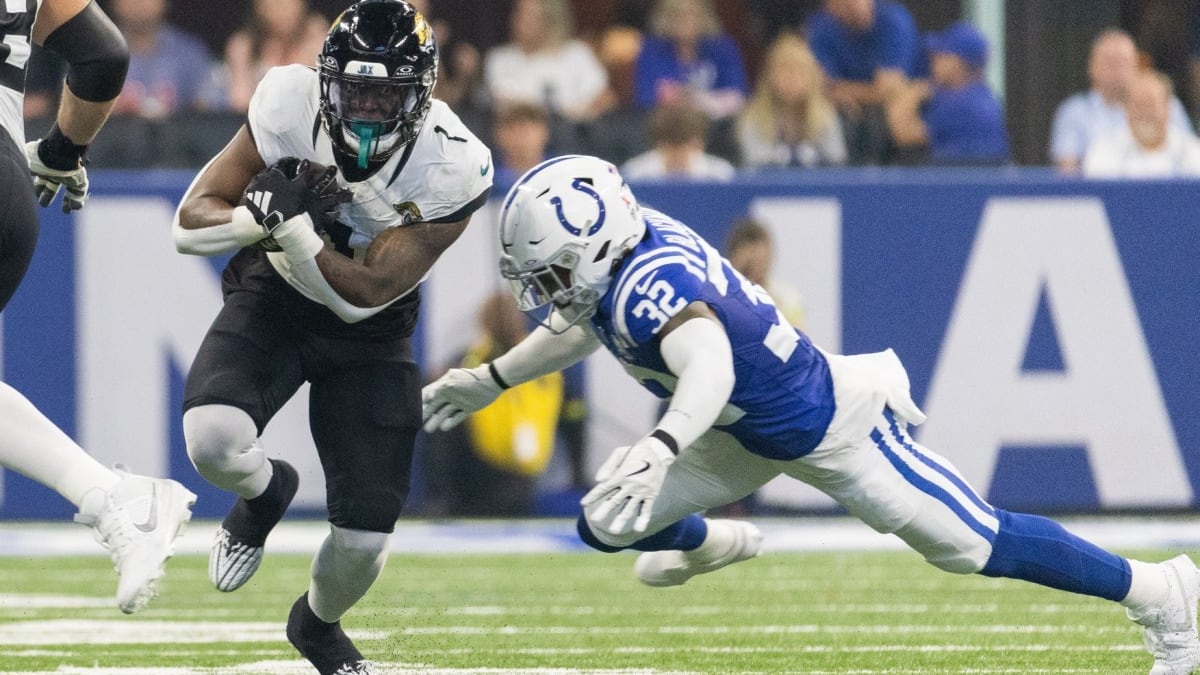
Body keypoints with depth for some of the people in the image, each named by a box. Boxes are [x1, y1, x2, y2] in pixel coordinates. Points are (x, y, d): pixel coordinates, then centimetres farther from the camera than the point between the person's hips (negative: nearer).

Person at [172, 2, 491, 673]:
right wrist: (264, 218, -35)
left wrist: (292, 222, -36)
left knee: (365, 539, -5)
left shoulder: (450, 169, -26)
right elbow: (190, 226, -16)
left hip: (368, 334, 0)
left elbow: (362, 297, -24)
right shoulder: (290, 107, -23)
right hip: (273, 299, 0)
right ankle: (266, 492, 9)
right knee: (214, 440, -31)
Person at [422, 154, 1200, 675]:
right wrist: (491, 381, 22)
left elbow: (710, 367, -56)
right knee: (607, 524, 6)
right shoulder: (616, 251, -9)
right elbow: (581, 327, 16)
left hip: (831, 429, -9)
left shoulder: (650, 284, -36)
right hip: (748, 439, 9)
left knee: (973, 544, -3)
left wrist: (660, 449, -72)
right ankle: (706, 542, 43)